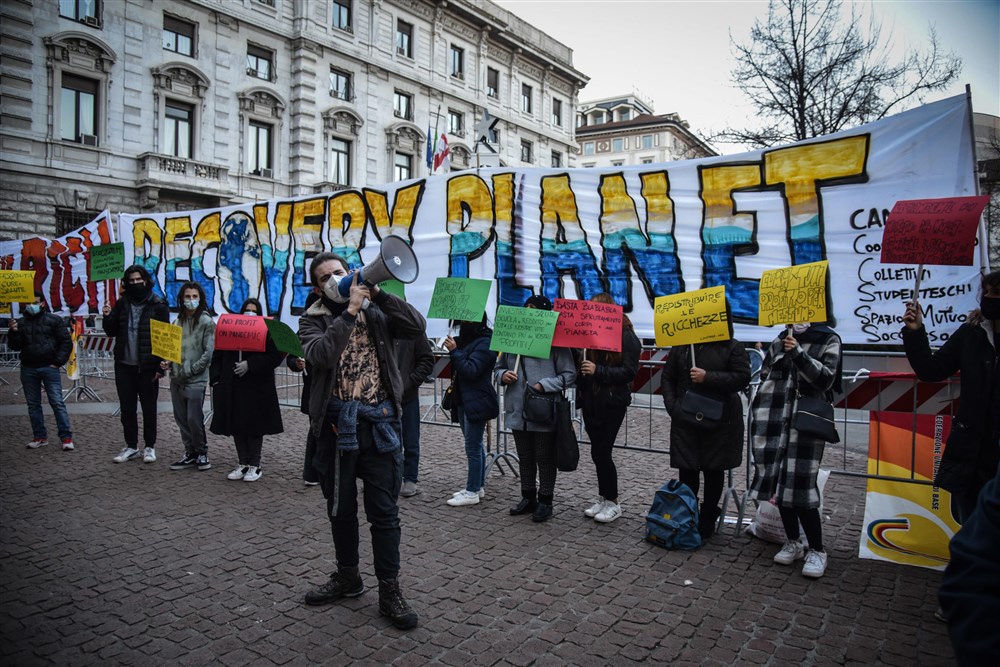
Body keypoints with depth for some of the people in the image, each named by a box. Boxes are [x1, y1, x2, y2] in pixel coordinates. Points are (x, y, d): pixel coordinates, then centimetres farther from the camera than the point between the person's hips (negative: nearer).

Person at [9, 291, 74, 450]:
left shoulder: (54, 320, 0)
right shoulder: (20, 322, 9)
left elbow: (66, 342, -2)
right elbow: (15, 347, 7)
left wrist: (57, 362, -8)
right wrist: (14, 332, -11)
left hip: (49, 368, -4)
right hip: (28, 369, 4)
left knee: (57, 403, -6)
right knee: (33, 404, 9)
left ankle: (66, 437, -4)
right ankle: (40, 437, 19)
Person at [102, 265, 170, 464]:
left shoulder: (158, 305, -6)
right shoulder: (122, 304, 7)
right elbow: (112, 332, 13)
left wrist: (161, 366, -12)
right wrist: (107, 317, -9)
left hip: (147, 367, -4)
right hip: (124, 365, 4)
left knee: (149, 408, 5)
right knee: (127, 408, 10)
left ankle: (150, 447, 16)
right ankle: (131, 446, 21)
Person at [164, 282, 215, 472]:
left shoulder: (207, 322, -6)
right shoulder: (178, 322, 12)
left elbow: (209, 353, -11)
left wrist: (189, 370, -12)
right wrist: (168, 363, 0)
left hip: (195, 380, -6)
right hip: (176, 378, 6)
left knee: (194, 419, -5)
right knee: (181, 419, 10)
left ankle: (202, 453, 13)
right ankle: (190, 453, 22)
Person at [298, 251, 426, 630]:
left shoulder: (376, 311, 5)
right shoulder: (313, 320, 5)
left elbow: (417, 327, -11)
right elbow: (320, 355, -16)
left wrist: (378, 292, -15)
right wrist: (349, 310, -18)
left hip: (379, 422, -1)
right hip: (336, 424, 2)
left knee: (383, 511, 2)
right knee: (340, 508, 16)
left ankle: (389, 591, 14)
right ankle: (348, 577, 36)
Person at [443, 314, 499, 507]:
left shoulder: (485, 343, -14)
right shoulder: (467, 339, 13)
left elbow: (471, 370, -21)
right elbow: (458, 369, 18)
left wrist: (454, 351, -21)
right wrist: (452, 349, 3)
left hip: (477, 402, -9)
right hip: (464, 400, 9)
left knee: (473, 448, -5)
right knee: (475, 446, 15)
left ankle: (472, 493, 1)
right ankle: (477, 486, 23)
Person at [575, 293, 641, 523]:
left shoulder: (626, 336, -7)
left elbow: (629, 372, -13)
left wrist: (598, 370, -21)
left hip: (612, 403, -6)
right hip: (591, 401, 6)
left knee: (602, 452, -4)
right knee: (598, 453, 11)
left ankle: (612, 502, 12)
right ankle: (604, 499, 24)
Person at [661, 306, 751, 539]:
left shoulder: (733, 347, -2)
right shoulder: (681, 346, 5)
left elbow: (742, 378, -10)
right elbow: (667, 377, 10)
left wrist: (707, 377, -19)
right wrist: (672, 406, -3)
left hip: (719, 421, -2)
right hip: (685, 419, 2)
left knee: (714, 470, 9)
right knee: (686, 470, 6)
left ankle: (707, 522, 23)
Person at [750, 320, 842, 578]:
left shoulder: (828, 340, 1)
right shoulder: (780, 340, 13)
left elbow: (826, 378, -10)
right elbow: (765, 376, 19)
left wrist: (798, 354, -20)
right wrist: (762, 416, 12)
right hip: (775, 422, 5)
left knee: (800, 485, -10)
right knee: (778, 482, 6)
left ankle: (817, 550, 4)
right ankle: (793, 542, 22)